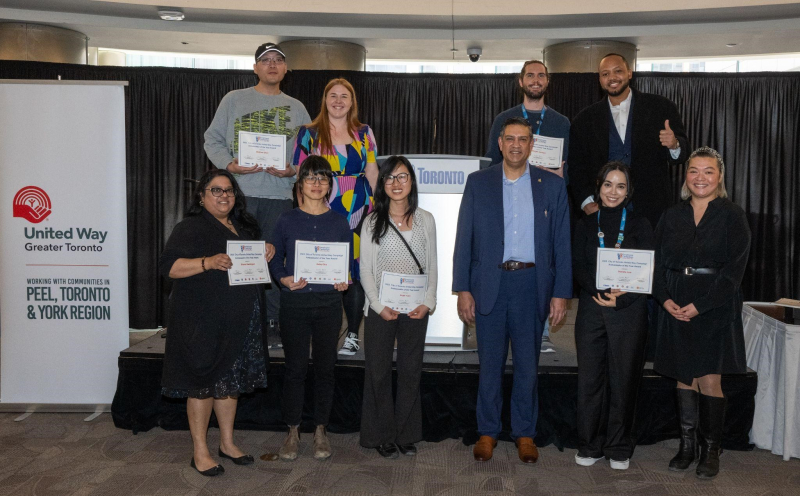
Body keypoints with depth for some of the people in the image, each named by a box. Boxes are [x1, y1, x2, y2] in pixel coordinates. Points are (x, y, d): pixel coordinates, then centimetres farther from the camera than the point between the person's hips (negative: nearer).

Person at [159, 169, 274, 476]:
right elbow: (169, 265, -17)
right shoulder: (190, 228, -8)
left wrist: (266, 254, 4)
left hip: (239, 320, 7)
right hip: (203, 321, -7)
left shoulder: (243, 227, 14)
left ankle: (227, 443, 27)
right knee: (203, 382, 1)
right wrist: (208, 262, -30)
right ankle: (200, 452, 14)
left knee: (231, 381, 14)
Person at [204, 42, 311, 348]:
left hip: (280, 195, 1)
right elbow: (213, 139, 8)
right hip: (238, 193, -1)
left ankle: (273, 324, 10)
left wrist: (293, 171, -7)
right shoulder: (234, 100, 10)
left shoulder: (296, 108, 15)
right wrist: (228, 164, -9)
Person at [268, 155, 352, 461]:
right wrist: (284, 279, -14)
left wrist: (344, 281, -10)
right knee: (295, 367, 4)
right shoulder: (287, 221, 3)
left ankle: (320, 431, 22)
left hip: (328, 302, 1)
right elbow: (274, 260, 5)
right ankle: (293, 433, 19)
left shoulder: (339, 223, 6)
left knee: (325, 367, 7)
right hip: (295, 302, -1)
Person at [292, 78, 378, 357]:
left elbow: (372, 174, 13)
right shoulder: (309, 133, 8)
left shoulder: (364, 134, 13)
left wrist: (377, 208, 5)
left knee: (355, 272, -3)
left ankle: (352, 335, 8)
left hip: (358, 213, 1)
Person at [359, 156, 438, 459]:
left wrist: (428, 302, -5)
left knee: (411, 371, 9)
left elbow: (432, 266, 8)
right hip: (381, 308, -1)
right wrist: (379, 306, -11)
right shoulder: (372, 222, 2)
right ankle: (382, 436, 18)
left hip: (416, 308, 2)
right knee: (379, 371, 4)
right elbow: (366, 270, -1)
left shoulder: (425, 220, 8)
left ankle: (406, 435, 22)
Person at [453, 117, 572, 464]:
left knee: (528, 364, 9)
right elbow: (464, 240, 2)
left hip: (531, 283, 1)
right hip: (489, 283, 0)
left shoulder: (552, 185, 6)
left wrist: (561, 293, -1)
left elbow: (562, 243, 5)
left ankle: (525, 433, 24)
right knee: (490, 363, 8)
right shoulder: (478, 182, 4)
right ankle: (487, 432, 23)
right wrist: (463, 290, -4)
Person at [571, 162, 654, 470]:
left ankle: (619, 448, 17)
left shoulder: (639, 225, 6)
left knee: (624, 378, 4)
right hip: (591, 310, 1)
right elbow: (578, 267, 1)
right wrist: (601, 292, -15)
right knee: (590, 377, 4)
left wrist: (619, 298, -15)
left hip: (629, 311, -1)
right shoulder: (586, 225, 11)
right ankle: (589, 446, 17)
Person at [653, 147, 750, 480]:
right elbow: (659, 262, 9)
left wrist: (700, 305, -14)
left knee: (709, 379, -4)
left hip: (715, 307, -3)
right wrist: (666, 299, -7)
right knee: (684, 377, 8)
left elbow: (734, 268, -8)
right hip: (676, 308, 3)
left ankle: (710, 450, 11)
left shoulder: (732, 215, -1)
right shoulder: (672, 216, 10)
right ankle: (687, 446, 18)